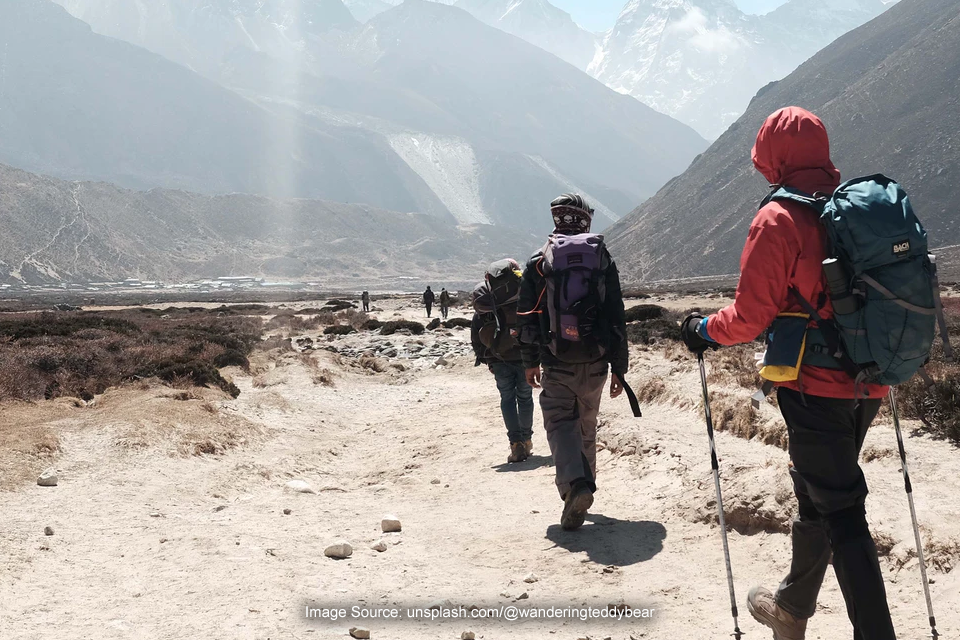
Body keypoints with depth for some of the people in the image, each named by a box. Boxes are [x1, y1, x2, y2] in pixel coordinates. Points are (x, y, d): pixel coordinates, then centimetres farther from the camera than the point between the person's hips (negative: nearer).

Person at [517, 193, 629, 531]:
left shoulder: (539, 262, -1)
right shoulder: (603, 259, 3)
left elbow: (527, 316, 2)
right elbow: (617, 317, 3)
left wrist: (530, 362, 12)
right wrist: (619, 368, 8)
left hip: (556, 363, -2)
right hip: (595, 362, 3)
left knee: (560, 422, 1)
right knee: (587, 424, 18)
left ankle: (575, 483, -22)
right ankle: (583, 487, 28)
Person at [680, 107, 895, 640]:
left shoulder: (778, 220, -13)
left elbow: (750, 315, -15)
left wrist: (704, 330, 4)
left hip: (815, 388, -7)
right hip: (867, 387, 7)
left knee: (841, 514, -1)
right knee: (815, 495, 21)